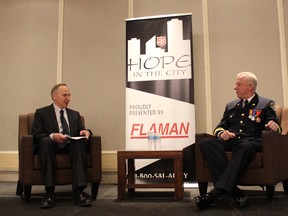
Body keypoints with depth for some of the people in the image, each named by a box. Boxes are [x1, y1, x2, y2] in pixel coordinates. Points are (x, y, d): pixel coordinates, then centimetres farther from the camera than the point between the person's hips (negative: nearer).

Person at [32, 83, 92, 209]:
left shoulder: (75, 114, 23)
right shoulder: (41, 113, 10)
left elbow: (81, 131, 16)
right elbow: (36, 135, -1)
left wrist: (86, 132, -9)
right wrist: (52, 136, -21)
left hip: (71, 147, 3)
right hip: (51, 146, -2)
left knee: (80, 141, -31)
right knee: (46, 140, -36)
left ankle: (78, 192, -37)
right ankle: (49, 193, -35)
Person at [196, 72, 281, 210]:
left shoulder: (266, 104, 16)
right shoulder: (231, 105, 27)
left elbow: (274, 127, 8)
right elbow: (219, 127, 22)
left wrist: (275, 127, -18)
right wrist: (221, 133, -4)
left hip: (251, 141, -3)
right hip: (230, 141, 4)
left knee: (245, 146, -41)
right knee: (205, 143, -28)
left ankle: (218, 190, -42)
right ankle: (234, 192, -37)